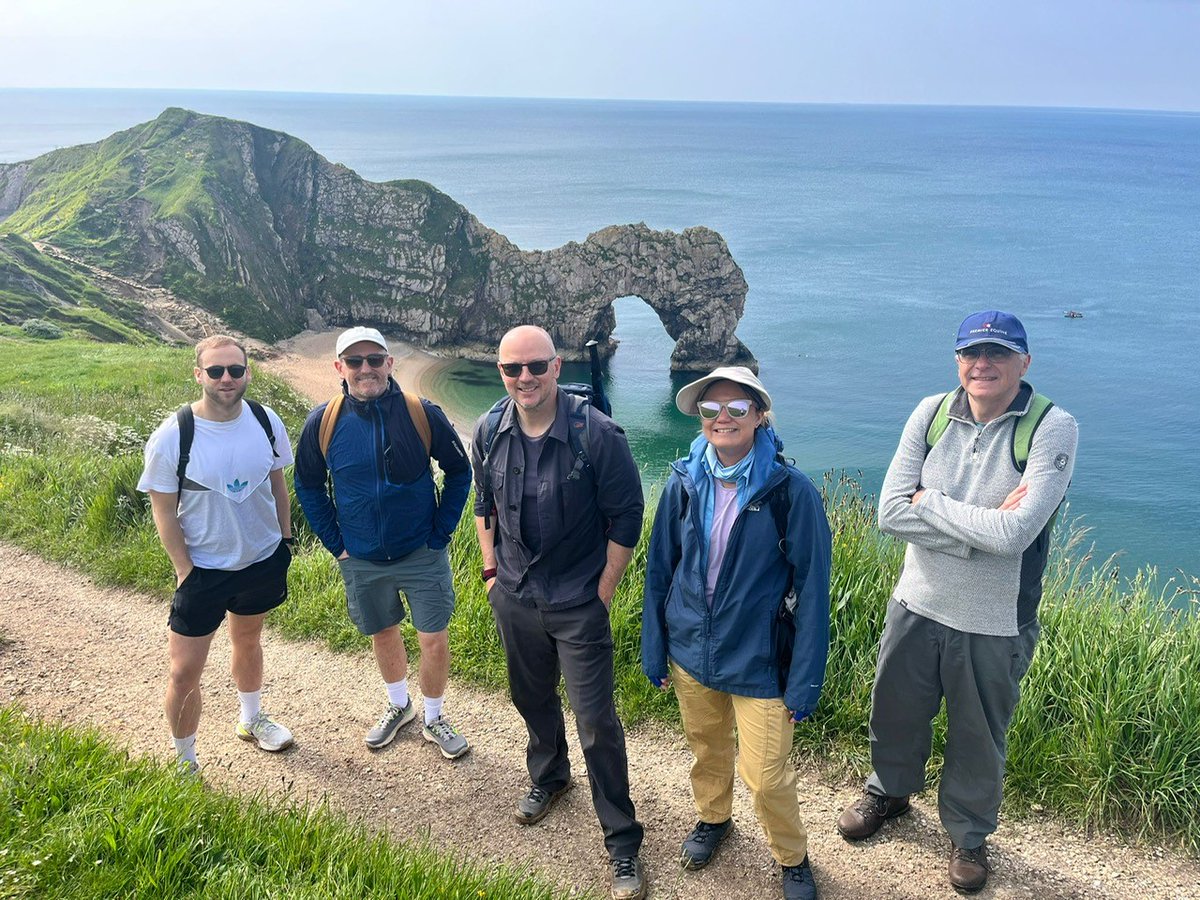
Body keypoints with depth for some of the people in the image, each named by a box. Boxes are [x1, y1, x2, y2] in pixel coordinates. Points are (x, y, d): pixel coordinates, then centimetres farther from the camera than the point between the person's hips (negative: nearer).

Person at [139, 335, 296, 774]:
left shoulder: (265, 421, -9)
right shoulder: (172, 437, -20)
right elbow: (164, 511, -13)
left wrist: (285, 542, 8)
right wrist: (186, 572, -12)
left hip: (263, 560, 4)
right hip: (203, 570, -4)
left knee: (247, 640, 26)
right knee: (185, 671, -1)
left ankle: (250, 720, 51)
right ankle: (184, 761, 23)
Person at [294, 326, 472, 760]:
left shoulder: (423, 414, -15)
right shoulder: (323, 423, -9)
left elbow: (459, 472, -2)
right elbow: (308, 485, 6)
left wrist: (439, 533, -6)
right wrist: (335, 542, 1)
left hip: (422, 555, -2)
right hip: (361, 561, 2)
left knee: (434, 641, 2)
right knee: (383, 633, 20)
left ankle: (435, 718, 28)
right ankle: (398, 705, 46)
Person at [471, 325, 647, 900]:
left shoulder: (597, 435, -20)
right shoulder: (489, 433, -5)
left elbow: (626, 519, -11)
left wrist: (601, 592, -10)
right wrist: (491, 572, 9)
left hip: (578, 604, -5)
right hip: (514, 597, 5)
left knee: (597, 724, -1)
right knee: (532, 699, 24)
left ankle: (622, 843, 16)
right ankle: (549, 778, 52)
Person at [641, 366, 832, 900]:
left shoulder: (790, 491, -16)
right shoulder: (684, 485, -4)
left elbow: (811, 590, -12)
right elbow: (659, 570, 5)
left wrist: (804, 682, -12)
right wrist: (655, 651, 6)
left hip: (758, 661, -4)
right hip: (691, 653, 4)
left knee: (766, 776, 1)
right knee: (705, 748, 22)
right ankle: (713, 818, 51)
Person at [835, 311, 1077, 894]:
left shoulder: (1052, 429, -18)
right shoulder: (932, 414, -6)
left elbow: (1013, 535, -29)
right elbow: (891, 512, -14)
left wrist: (930, 502, -19)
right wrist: (981, 525, -22)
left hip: (995, 623, -3)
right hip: (916, 604, 3)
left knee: (977, 740, 18)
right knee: (894, 712, 23)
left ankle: (968, 835, 46)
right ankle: (889, 792, 54)